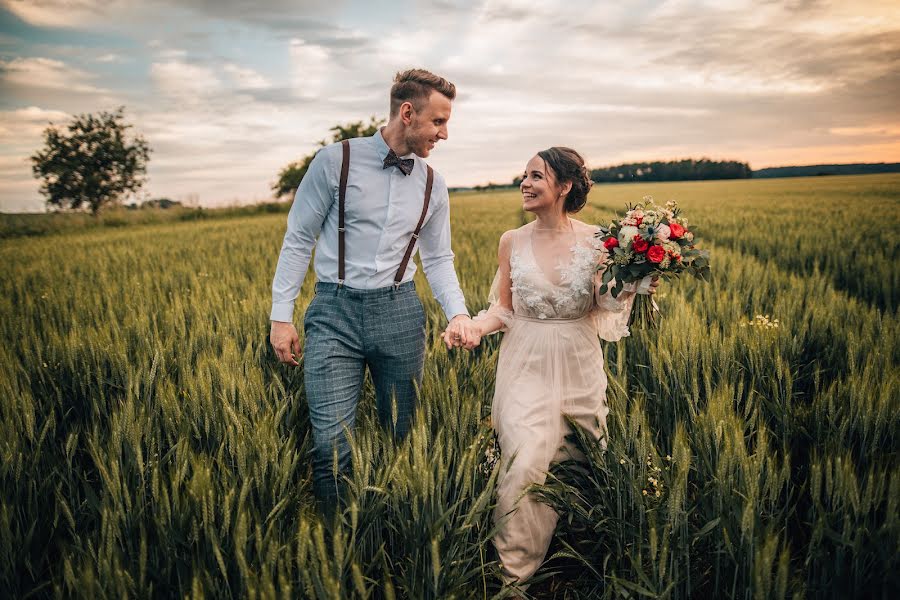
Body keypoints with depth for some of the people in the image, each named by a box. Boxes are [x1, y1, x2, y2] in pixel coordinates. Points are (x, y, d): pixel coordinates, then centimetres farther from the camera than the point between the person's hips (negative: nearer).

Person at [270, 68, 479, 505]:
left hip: (400, 312, 4)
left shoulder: (433, 185, 7)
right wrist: (281, 316, -5)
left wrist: (458, 312, -6)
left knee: (402, 436, 12)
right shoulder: (336, 161, -5)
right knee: (332, 442, -9)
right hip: (335, 310, -3)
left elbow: (438, 259, 12)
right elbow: (298, 240, -1)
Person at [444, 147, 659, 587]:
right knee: (524, 464, -9)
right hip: (527, 369, 0)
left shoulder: (594, 240, -4)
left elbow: (602, 307, 3)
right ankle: (513, 572, 9)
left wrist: (632, 290, -15)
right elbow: (504, 309, 5)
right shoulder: (512, 242, -1)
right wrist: (475, 327, -13)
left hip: (578, 369, 1)